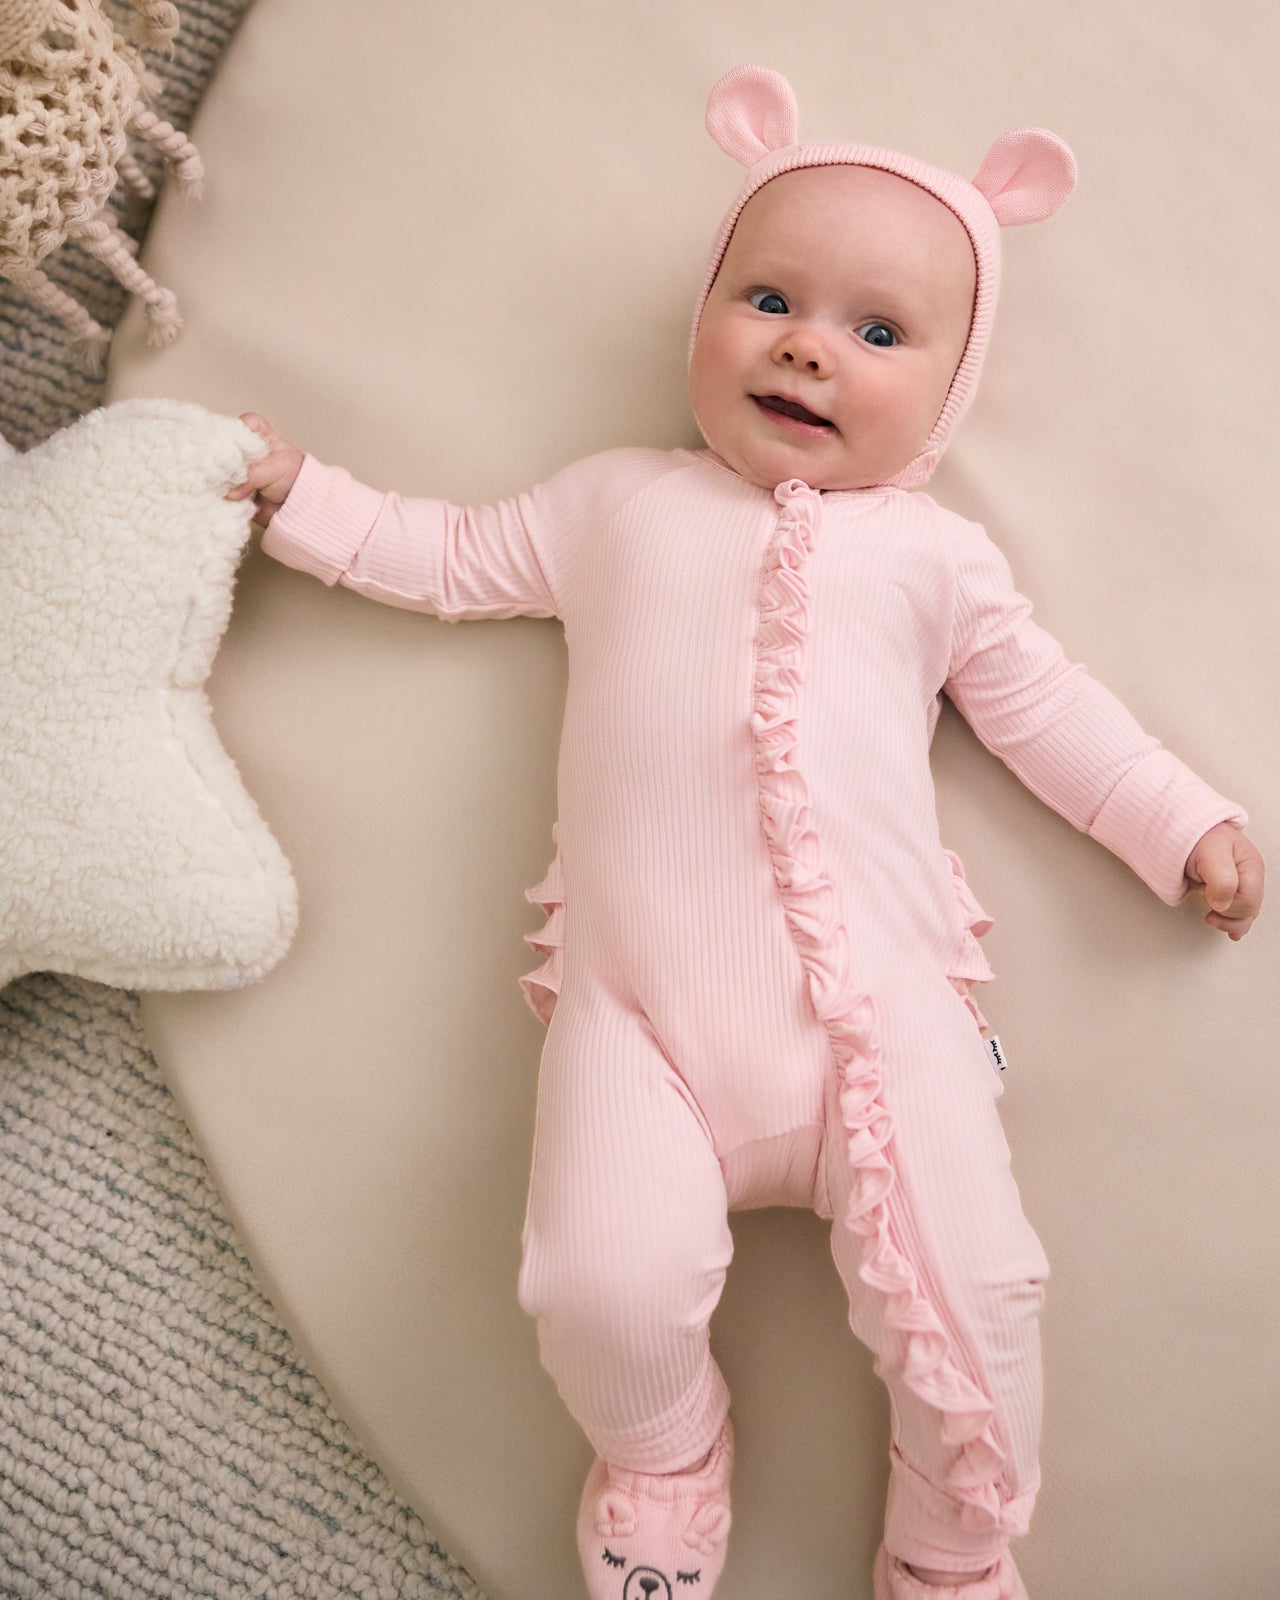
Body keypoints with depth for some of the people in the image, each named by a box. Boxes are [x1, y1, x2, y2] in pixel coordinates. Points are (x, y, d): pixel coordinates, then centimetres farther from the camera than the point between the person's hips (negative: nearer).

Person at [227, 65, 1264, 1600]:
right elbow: (449, 557, 28)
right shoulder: (614, 501, 19)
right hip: (640, 1009, 0)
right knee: (604, 1288, -20)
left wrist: (1185, 824, 16)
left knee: (971, 1292, -12)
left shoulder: (934, 553, 17)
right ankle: (663, 1467, 17)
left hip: (880, 1001, 1)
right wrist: (295, 491, 25)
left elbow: (1043, 706, 21)